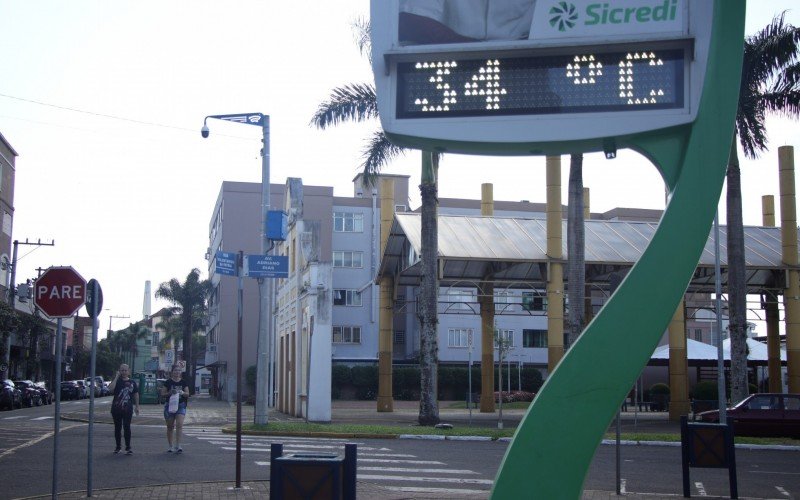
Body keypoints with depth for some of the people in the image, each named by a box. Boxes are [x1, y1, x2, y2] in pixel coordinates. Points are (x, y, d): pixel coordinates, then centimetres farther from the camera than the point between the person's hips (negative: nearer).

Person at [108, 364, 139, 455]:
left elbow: (136, 394, 12)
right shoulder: (116, 381, 2)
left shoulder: (132, 382, 6)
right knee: (117, 427, 9)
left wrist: (137, 406, 8)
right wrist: (117, 377, -15)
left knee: (127, 427, -5)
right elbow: (110, 388, -19)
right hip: (116, 409, 1)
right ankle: (118, 446, 21)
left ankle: (128, 447, -2)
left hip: (128, 409, -1)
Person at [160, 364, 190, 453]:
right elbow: (162, 393, 1)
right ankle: (170, 446, 18)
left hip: (181, 405, 0)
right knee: (170, 426, 7)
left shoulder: (183, 382, 5)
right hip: (169, 405, 0)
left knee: (179, 424, -16)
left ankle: (178, 445, -16)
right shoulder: (168, 382, 0)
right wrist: (170, 393, -16)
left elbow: (187, 394, 7)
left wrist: (182, 393, -14)